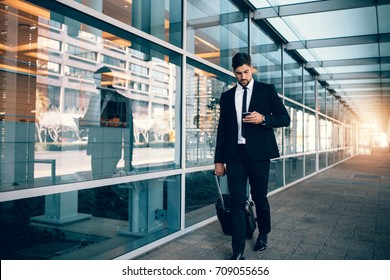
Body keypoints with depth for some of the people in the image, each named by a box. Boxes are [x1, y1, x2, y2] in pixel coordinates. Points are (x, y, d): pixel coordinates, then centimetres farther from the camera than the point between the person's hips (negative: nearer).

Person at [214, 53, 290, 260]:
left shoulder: (267, 90, 7)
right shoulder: (227, 96, 13)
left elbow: (285, 118, 5)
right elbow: (222, 129, 12)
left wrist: (263, 119, -14)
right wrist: (219, 160, 7)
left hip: (258, 152, -1)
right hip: (235, 154, 2)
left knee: (259, 198, 10)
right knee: (237, 202, -2)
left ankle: (263, 234, 38)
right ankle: (238, 252, 4)